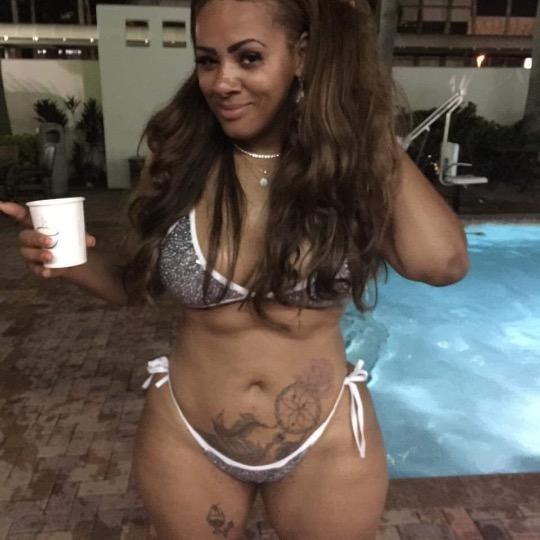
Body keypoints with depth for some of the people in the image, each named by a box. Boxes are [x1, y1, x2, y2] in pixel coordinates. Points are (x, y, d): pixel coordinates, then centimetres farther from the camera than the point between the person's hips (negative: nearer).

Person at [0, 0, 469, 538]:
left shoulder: (347, 163, -11)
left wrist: (371, 131, -19)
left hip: (328, 446, 0)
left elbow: (440, 261, -28)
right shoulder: (177, 158, -9)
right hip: (184, 441, 2)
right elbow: (138, 283, 3)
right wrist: (72, 263, -16)